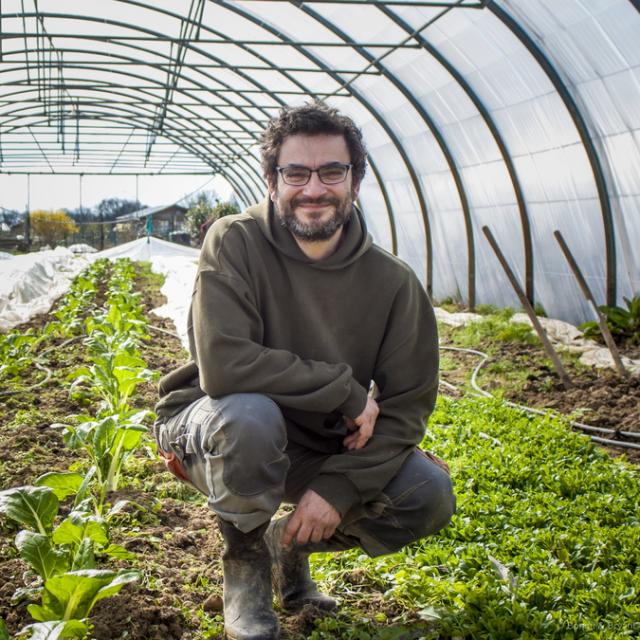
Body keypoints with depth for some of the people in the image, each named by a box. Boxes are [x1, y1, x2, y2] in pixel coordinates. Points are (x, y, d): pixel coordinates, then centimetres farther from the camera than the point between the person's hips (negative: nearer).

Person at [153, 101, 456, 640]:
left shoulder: (393, 282, -10)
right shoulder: (235, 243, -19)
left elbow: (407, 406, -10)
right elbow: (222, 365, -31)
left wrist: (337, 487, -23)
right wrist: (345, 391, -26)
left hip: (321, 447, 4)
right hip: (216, 429, -3)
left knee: (429, 497, -15)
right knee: (249, 415, -37)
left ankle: (289, 542, 12)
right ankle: (245, 560, -6)